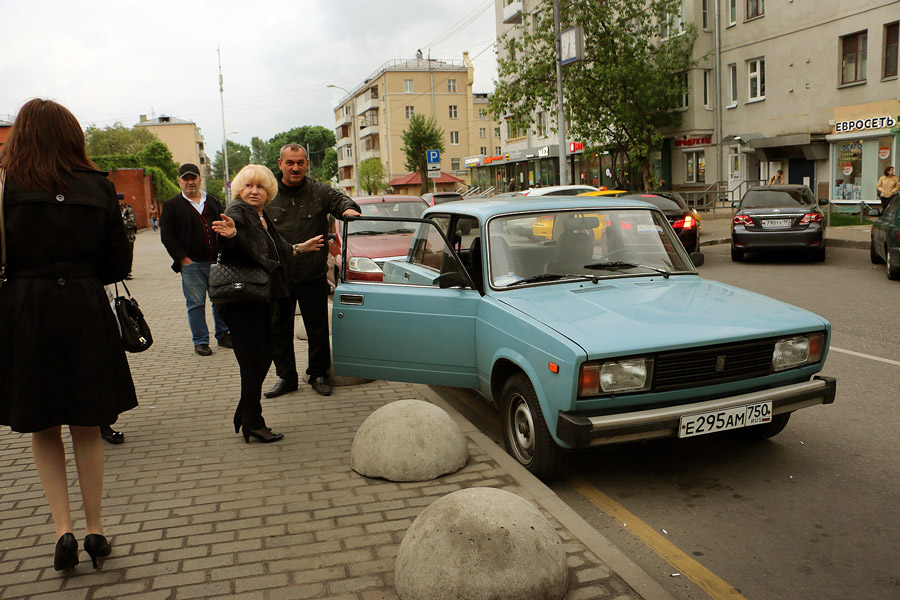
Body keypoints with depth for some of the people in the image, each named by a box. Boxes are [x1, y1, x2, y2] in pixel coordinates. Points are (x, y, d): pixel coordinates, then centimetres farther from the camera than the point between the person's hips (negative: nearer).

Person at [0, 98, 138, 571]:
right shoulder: (98, 187, 0)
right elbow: (118, 264, 1)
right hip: (85, 311, 1)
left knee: (43, 430, 14)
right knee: (86, 428, 13)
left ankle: (63, 529, 8)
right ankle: (94, 529, 20)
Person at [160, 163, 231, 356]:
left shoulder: (214, 202, 13)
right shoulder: (171, 206, 3)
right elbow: (167, 236, -2)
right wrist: (183, 259, -9)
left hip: (216, 261, 3)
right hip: (191, 264, -3)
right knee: (196, 304, 1)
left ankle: (223, 335, 22)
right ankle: (200, 341, 11)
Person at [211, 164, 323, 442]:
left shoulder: (264, 218, 15)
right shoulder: (238, 211, -11)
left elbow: (276, 250, 30)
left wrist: (300, 248, 40)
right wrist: (231, 232, -58)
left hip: (261, 298, 9)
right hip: (242, 300, -9)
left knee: (263, 357, 14)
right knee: (253, 361, -5)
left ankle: (245, 417, 26)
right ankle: (253, 424, 6)